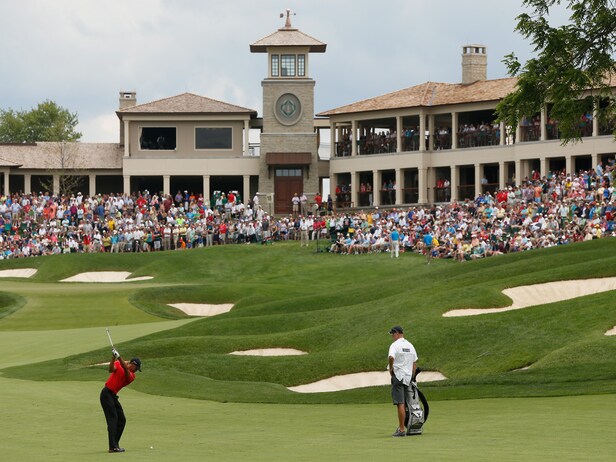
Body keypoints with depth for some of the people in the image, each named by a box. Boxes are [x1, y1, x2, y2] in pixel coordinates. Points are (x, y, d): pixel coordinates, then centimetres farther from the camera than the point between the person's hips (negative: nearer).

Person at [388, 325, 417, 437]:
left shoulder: (395, 345, -10)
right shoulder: (410, 345, 13)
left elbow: (391, 357, -30)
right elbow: (415, 363, 17)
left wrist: (391, 368, -13)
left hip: (398, 376, -7)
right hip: (408, 377, 7)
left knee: (400, 404, -8)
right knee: (404, 404, 12)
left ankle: (402, 429, -10)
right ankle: (401, 427, 18)